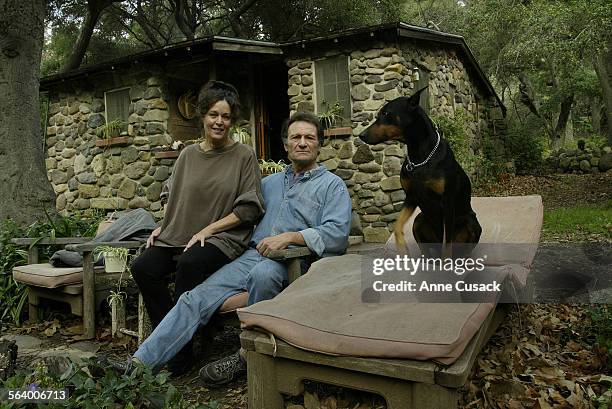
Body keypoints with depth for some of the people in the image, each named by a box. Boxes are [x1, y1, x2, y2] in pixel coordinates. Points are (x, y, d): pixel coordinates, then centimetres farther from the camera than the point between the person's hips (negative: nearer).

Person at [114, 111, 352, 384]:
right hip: (253, 255, 5)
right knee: (196, 298, -13)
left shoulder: (332, 185, 9)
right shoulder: (270, 182, 26)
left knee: (263, 272, -38)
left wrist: (290, 236, -18)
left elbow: (338, 233, -6)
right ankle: (141, 364, -14)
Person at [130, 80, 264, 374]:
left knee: (190, 264, -35)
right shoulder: (188, 155, 14)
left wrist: (208, 229, -10)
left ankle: (178, 358, -21)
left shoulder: (244, 155, 1)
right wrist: (164, 226, 4)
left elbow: (249, 208, -4)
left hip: (224, 237, -4)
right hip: (180, 235, 5)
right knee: (142, 267, -22)